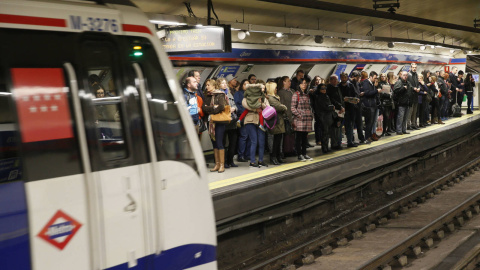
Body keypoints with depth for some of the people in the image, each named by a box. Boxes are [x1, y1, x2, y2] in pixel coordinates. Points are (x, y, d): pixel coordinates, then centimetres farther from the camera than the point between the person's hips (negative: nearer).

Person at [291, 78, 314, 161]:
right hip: (299, 120, -6)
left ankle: (304, 154, 17)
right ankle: (300, 155, 3)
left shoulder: (307, 95, 16)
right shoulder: (296, 95, -5)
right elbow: (293, 108, -9)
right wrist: (300, 116, -14)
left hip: (308, 119, 6)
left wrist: (311, 115, 9)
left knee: (305, 138, 10)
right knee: (299, 138, -1)